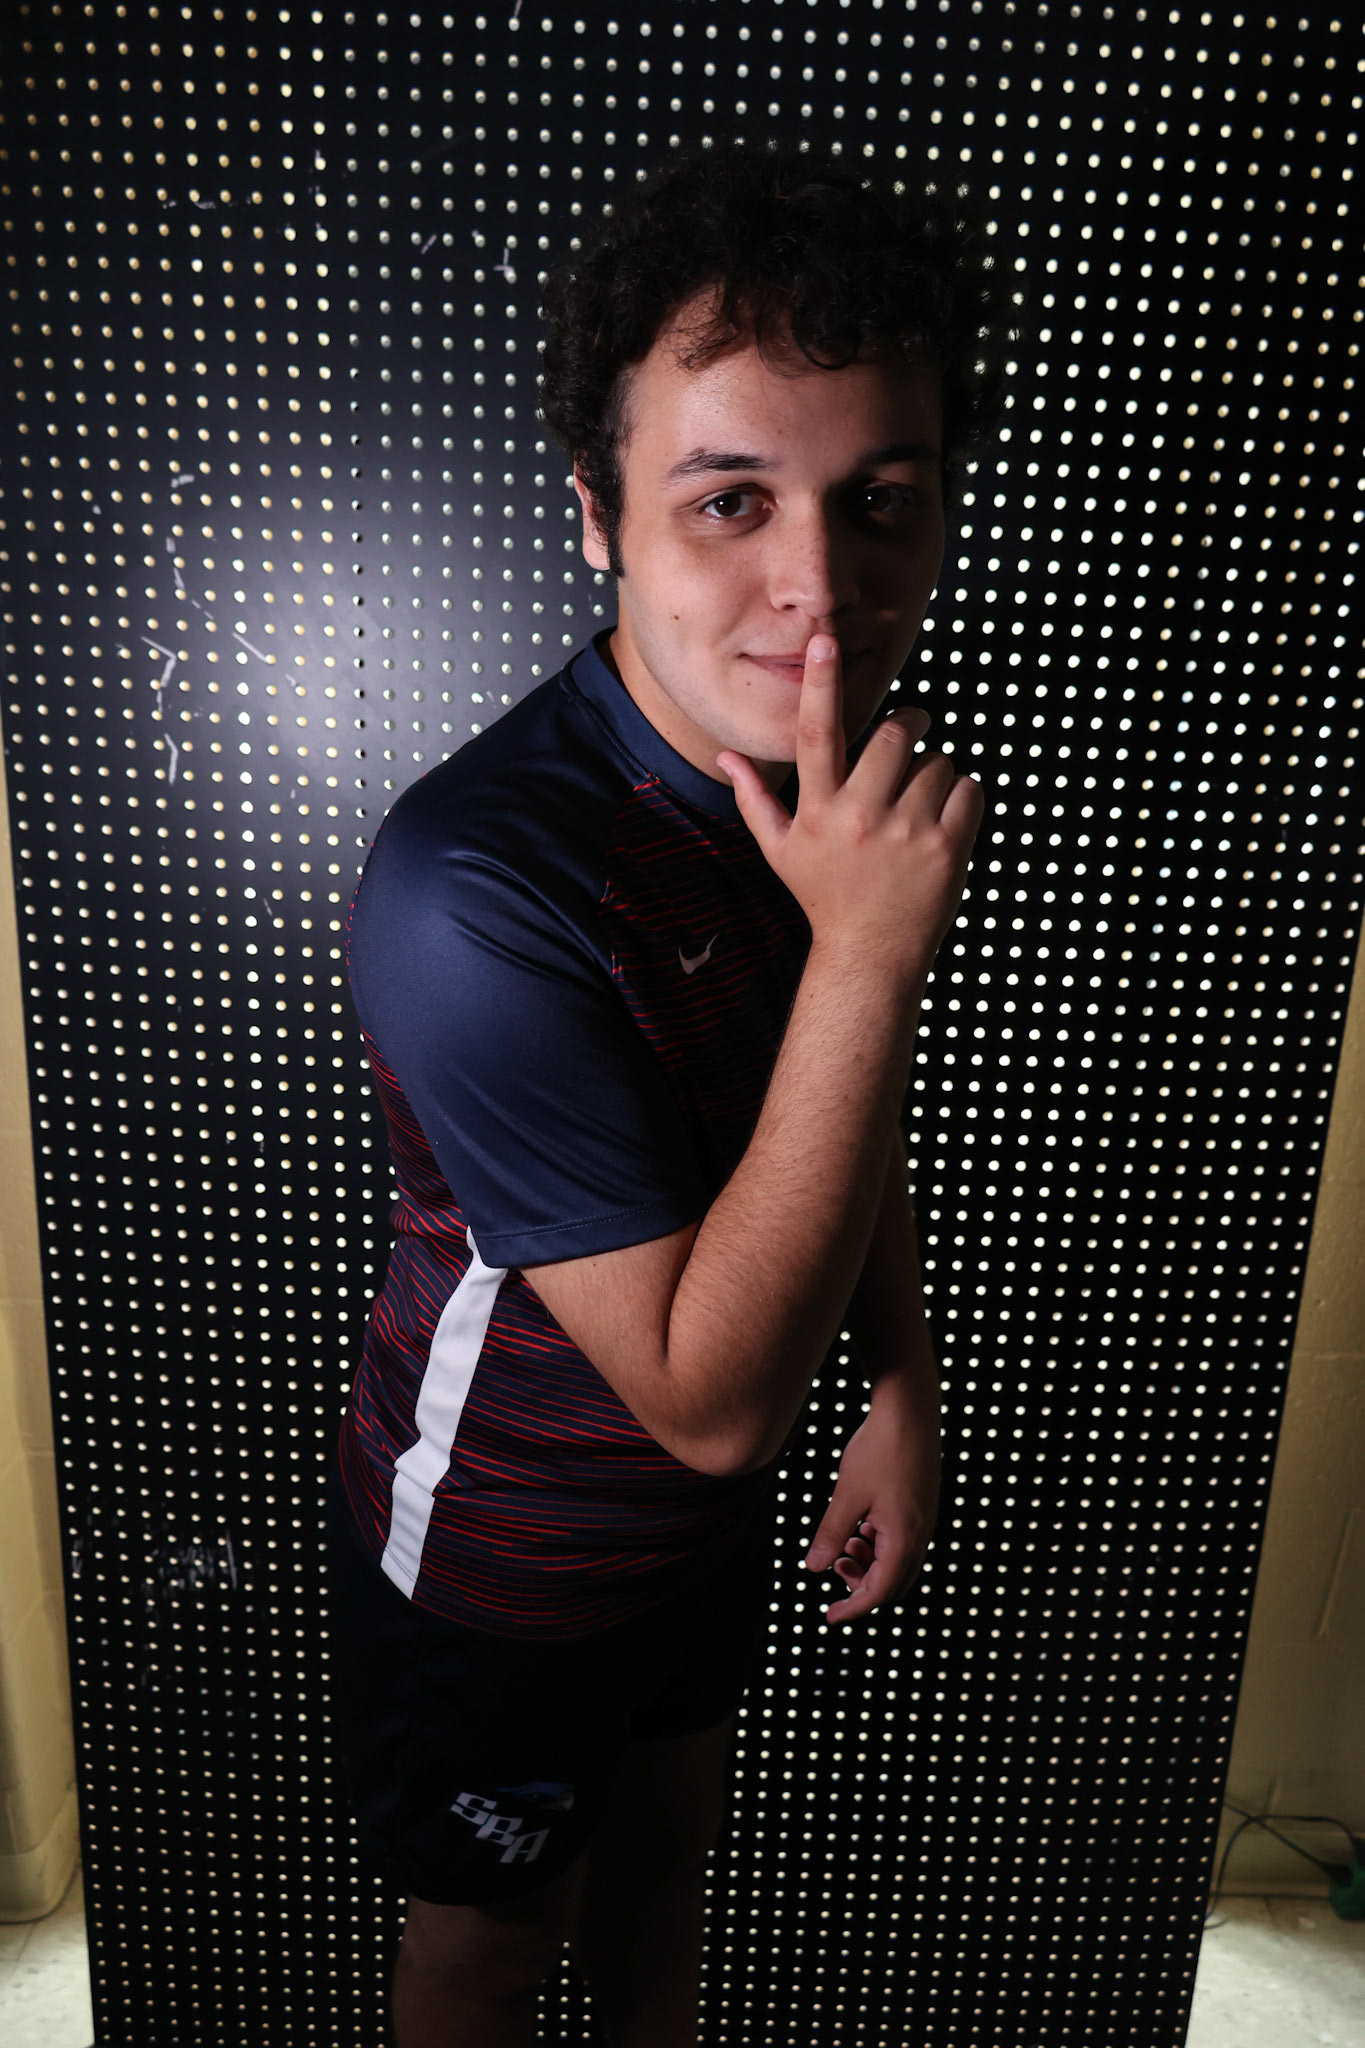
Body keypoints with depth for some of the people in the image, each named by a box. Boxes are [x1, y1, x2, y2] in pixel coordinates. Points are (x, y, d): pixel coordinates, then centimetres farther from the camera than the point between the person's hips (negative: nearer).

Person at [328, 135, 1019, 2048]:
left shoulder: (833, 776, -12)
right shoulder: (472, 886, -36)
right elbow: (709, 1397, -33)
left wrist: (905, 1390, 0)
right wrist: (865, 950, -40)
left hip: (711, 1492, 6)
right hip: (502, 1537, -6)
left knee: (666, 1824, 34)